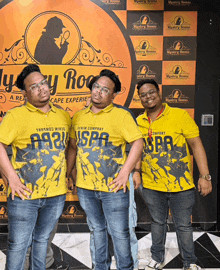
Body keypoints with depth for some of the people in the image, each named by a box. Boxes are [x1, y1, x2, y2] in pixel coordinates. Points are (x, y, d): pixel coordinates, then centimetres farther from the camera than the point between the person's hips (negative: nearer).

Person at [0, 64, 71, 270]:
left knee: (42, 240, 20)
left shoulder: (63, 116, 8)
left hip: (56, 194, 4)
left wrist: (67, 172, 11)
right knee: (18, 245, 7)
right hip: (25, 194, -4)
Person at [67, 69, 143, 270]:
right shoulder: (78, 117, 9)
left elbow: (138, 142, -11)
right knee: (97, 229, 20)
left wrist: (125, 172, -17)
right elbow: (73, 147, 15)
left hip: (113, 187, -4)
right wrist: (66, 174, 11)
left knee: (119, 233, 5)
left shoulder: (121, 115, -6)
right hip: (85, 187, 5)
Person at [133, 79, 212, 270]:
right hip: (152, 185, 3)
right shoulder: (139, 122, 4)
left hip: (181, 185, -3)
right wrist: (136, 171, 3)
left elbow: (196, 145, -8)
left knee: (183, 225, 9)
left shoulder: (180, 115, -8)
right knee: (157, 222, 18)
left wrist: (205, 176, -12)